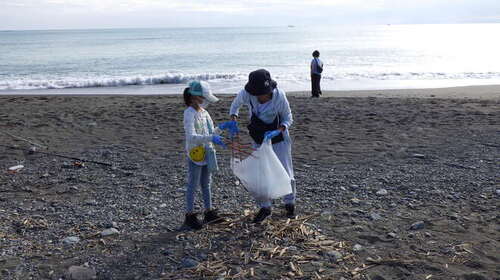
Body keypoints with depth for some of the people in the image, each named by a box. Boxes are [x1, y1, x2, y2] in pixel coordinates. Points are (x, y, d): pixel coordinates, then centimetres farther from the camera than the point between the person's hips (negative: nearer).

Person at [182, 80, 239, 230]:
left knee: (206, 184, 16)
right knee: (193, 185, 2)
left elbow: (211, 132, 16)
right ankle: (189, 216, 14)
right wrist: (211, 138, -38)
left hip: (207, 154, 8)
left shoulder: (204, 112, 9)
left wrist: (222, 127, -1)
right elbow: (191, 137, -29)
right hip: (195, 154, -8)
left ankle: (209, 212, 27)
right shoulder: (189, 113, -16)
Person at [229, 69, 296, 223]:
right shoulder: (246, 94, -22)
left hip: (279, 140, -2)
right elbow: (236, 103, 2)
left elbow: (288, 118, -13)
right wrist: (233, 117, -15)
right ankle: (265, 207, 22)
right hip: (259, 140, 2)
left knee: (285, 173, 7)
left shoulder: (279, 96, -26)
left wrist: (280, 129, -32)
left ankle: (290, 203, 31)